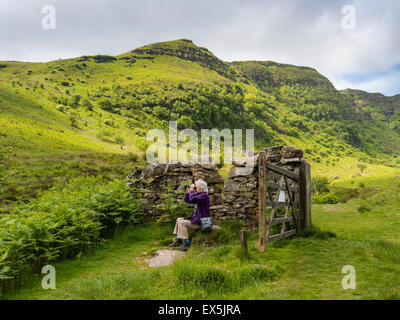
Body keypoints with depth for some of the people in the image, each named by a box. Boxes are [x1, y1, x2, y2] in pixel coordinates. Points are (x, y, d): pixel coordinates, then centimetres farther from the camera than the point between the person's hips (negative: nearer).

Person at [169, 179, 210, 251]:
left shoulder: (204, 195, -16)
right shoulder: (198, 195, 12)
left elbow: (192, 199, -32)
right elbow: (186, 200, 16)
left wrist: (192, 190, -16)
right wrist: (189, 190, 4)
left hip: (200, 222, -10)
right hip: (196, 219, 10)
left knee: (181, 223, -18)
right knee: (178, 220, 11)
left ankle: (186, 243, -13)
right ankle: (177, 241, 8)